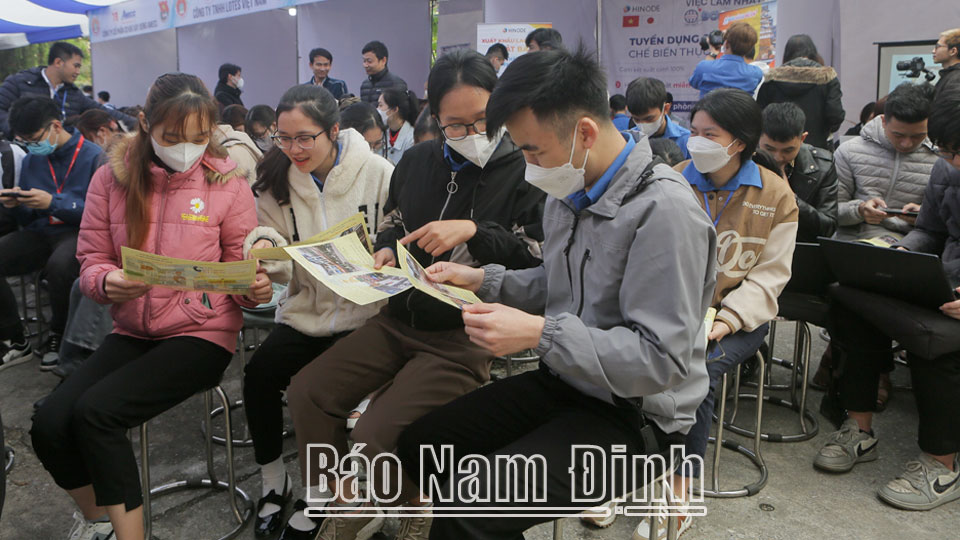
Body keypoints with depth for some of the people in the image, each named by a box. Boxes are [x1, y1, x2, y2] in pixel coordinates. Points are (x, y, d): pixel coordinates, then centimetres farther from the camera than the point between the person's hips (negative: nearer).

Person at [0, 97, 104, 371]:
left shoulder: (93, 156, -4)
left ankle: (58, 336, -11)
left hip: (78, 234, -6)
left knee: (59, 265, -39)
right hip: (40, 234, 6)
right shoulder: (31, 160, 14)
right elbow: (29, 220, 18)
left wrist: (53, 203, -19)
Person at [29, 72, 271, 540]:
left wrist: (255, 287, -21)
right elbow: (91, 260, 4)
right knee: (49, 424, -13)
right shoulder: (112, 179, 1)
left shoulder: (227, 183, -4)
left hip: (201, 332, -4)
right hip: (132, 329, 4)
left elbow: (240, 267, 3)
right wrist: (107, 282, -20)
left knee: (95, 411, -23)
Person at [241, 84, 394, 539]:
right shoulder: (277, 178, 3)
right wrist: (265, 245, -17)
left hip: (362, 313, -3)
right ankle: (273, 480, 7)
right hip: (304, 311, 4)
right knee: (259, 374, -20)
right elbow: (282, 269, 5)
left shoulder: (378, 173, -8)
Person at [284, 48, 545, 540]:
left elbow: (542, 257, -13)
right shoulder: (417, 161, 9)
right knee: (306, 392, -2)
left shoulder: (523, 172, -7)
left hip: (466, 336, -6)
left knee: (375, 435, -21)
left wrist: (473, 233, -22)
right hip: (400, 319, 7)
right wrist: (384, 250, 1)